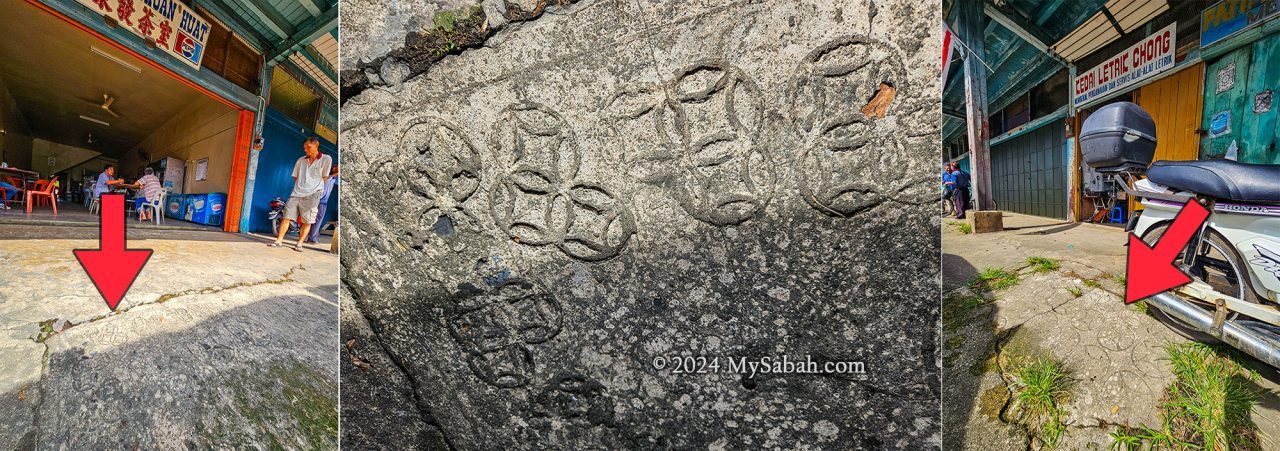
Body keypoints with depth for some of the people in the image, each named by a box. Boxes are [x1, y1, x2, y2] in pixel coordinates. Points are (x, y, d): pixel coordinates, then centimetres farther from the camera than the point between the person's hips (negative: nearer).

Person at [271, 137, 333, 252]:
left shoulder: (326, 159, 2)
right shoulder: (301, 160, 14)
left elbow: (324, 178, 5)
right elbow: (295, 177, 22)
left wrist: (316, 191, 8)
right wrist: (298, 188, 14)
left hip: (312, 195, -4)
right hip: (296, 194, 4)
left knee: (307, 221, -4)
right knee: (287, 217, -2)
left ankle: (299, 243, 7)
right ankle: (279, 241, 3)